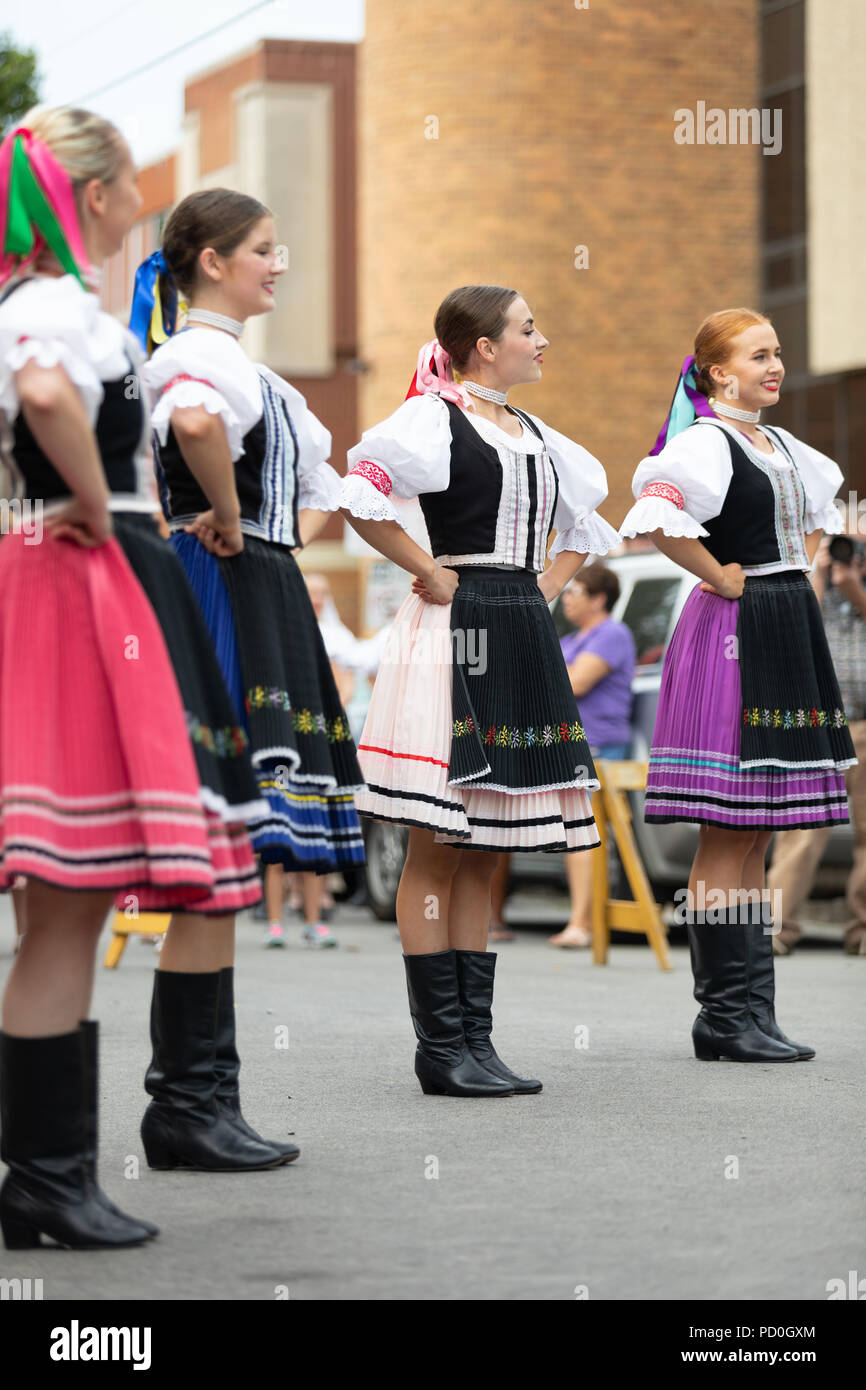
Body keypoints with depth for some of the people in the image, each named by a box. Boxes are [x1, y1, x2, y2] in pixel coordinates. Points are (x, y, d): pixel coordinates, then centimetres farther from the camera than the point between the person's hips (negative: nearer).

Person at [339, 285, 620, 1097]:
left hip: (521, 636, 8)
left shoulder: (536, 436, 18)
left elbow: (587, 520, 32)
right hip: (455, 634, -8)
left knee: (483, 852, 9)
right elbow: (360, 497, -20)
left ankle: (474, 1038, 12)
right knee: (438, 846, -5)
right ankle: (441, 1046, -2)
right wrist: (430, 572, -12)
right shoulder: (434, 419, -6)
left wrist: (547, 586, 16)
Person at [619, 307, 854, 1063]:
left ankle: (751, 1009, 14)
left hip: (788, 632, 9)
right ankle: (725, 1014, -3)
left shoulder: (783, 448, 16)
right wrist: (721, 578, -17)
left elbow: (817, 508, 37)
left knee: (756, 837, 10)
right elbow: (656, 518, -29)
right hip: (732, 638, -9)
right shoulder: (705, 442, -10)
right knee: (727, 836, -7)